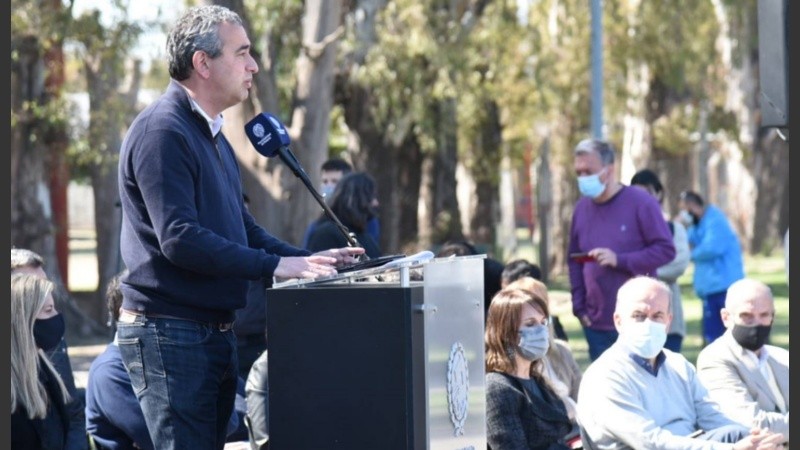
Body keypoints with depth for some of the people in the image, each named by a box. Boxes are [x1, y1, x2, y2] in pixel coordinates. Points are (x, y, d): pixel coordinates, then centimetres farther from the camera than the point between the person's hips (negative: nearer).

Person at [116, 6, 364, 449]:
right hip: (168, 332, -10)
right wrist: (274, 265, -23)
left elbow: (240, 227, 22)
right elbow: (179, 239, -24)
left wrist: (308, 259, 7)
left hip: (214, 328, 10)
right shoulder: (162, 131, -15)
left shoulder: (210, 134, 18)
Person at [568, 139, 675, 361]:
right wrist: (578, 307, 7)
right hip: (596, 324, 5)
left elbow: (666, 250, -9)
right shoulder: (582, 208, 8)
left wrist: (619, 259, -19)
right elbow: (574, 261, 16)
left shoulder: (641, 203, -7)